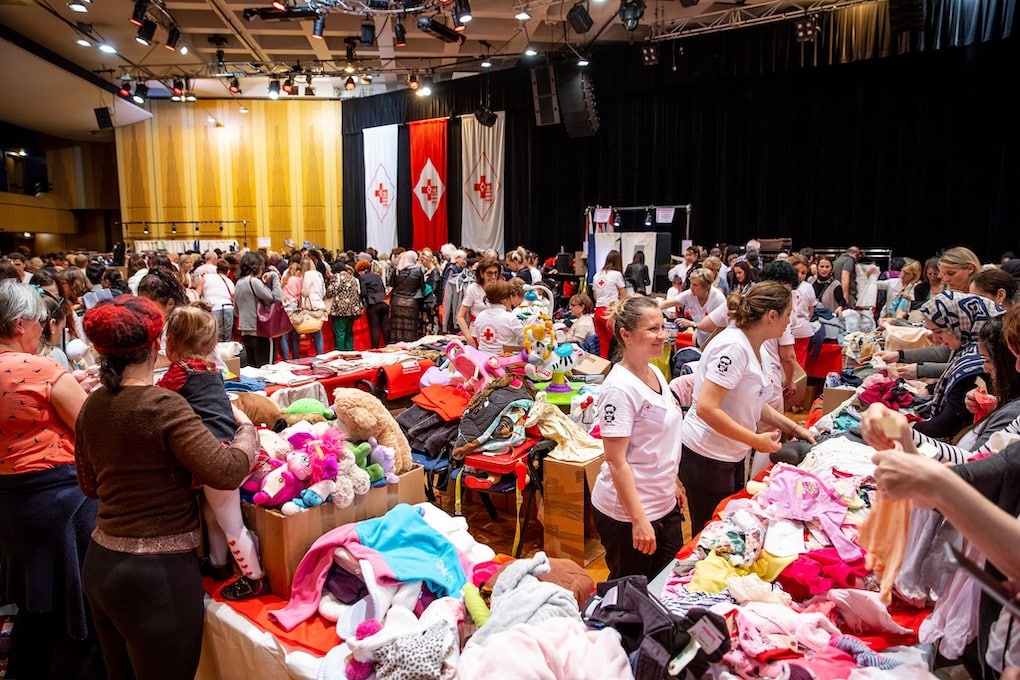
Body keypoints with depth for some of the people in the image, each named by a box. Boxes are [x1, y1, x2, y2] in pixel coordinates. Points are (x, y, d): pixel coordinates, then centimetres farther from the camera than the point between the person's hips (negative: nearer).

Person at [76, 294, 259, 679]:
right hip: (157, 575, -8)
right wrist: (246, 425, -9)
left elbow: (90, 485, 16)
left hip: (100, 563, 8)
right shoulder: (163, 406, -21)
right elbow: (228, 471, -27)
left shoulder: (92, 406, 3)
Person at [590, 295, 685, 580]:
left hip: (665, 504, 8)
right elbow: (616, 461, -22)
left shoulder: (655, 373, 4)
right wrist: (639, 520, -22)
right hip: (628, 513, -8)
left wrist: (672, 485, 19)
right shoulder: (620, 388, -23)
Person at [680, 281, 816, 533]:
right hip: (707, 457, -9)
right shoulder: (734, 347, -23)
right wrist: (756, 440, -22)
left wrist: (793, 428, 11)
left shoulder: (757, 350, 6)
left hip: (733, 455, 9)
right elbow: (706, 408, -29)